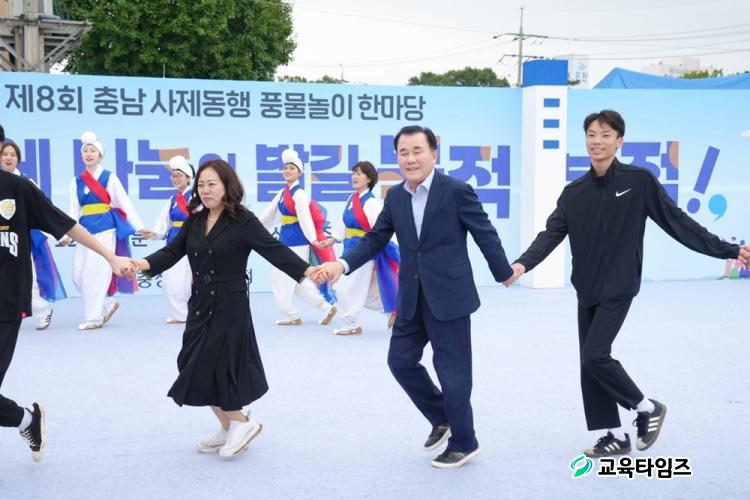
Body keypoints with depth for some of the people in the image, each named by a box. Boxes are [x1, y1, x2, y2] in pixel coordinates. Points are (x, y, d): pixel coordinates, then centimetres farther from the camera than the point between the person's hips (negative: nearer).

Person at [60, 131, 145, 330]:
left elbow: (125, 204, -2)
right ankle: (108, 304, 23)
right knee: (79, 274, 4)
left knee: (95, 273, -8)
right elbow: (74, 211, 10)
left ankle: (93, 318, 3)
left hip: (105, 230, -5)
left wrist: (140, 228, -6)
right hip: (86, 231, 5)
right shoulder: (76, 182, 11)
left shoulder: (110, 178, -1)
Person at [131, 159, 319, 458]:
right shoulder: (194, 222, 8)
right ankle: (231, 428, 28)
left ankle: (241, 423, 14)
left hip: (230, 307, -7)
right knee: (198, 371, 10)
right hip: (200, 305, 7)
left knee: (208, 372, -8)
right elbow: (172, 252, 4)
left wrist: (308, 271, -32)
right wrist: (144, 264, -16)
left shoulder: (243, 221, -10)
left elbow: (275, 251, -18)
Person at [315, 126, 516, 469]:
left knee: (451, 369, 1)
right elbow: (376, 239, 8)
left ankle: (463, 443, 20)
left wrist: (505, 273, 2)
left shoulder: (457, 191, -12)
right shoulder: (394, 196, 5)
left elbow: (485, 234, -5)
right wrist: (343, 264, -6)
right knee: (400, 360, 10)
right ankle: (441, 418, 31)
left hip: (449, 297, -6)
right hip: (412, 298, 6)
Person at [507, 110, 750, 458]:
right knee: (589, 362, 6)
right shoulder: (574, 192, 5)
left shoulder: (639, 180, -7)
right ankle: (616, 436, 20)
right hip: (587, 290, 6)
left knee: (595, 355, -15)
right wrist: (523, 263, -20)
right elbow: (551, 234, -2)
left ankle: (647, 408, 9)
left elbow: (677, 222, -4)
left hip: (618, 288, -5)